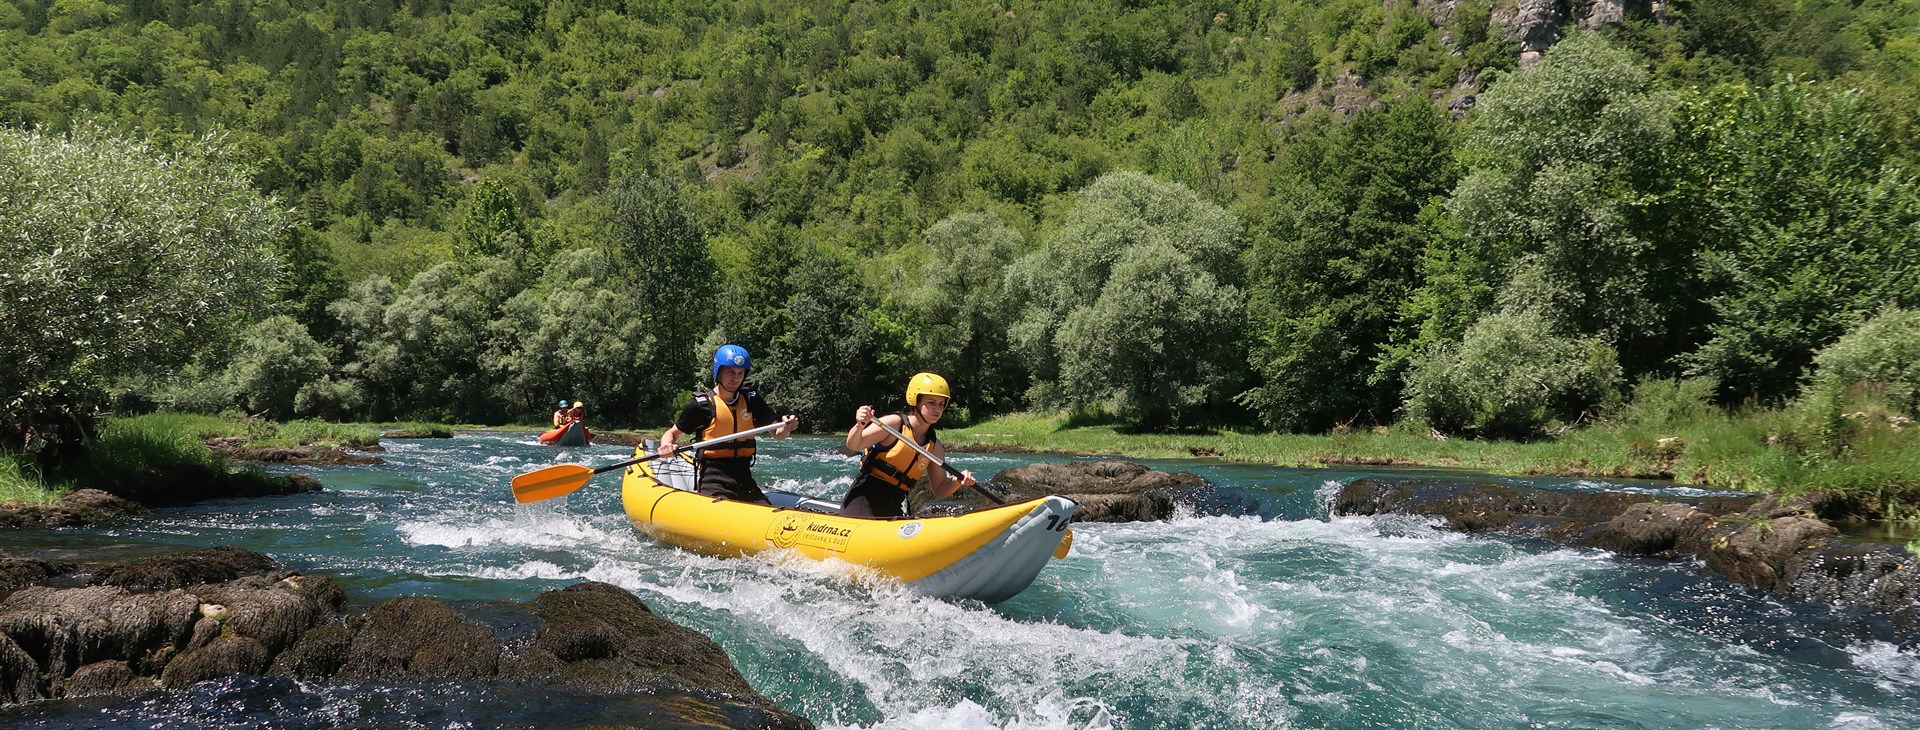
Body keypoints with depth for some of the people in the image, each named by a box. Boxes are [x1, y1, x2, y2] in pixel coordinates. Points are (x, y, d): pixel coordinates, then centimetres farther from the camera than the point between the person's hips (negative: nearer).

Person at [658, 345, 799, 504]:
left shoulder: (751, 400, 8)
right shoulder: (701, 405, -3)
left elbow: (777, 434, 10)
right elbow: (672, 433, 6)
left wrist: (786, 428, -13)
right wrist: (667, 446, -17)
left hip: (744, 478, 5)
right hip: (713, 478, -5)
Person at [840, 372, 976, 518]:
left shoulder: (935, 446, 9)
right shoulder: (895, 423, -8)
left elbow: (940, 490, 11)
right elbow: (853, 445, -16)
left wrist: (958, 481, -11)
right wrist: (860, 426, -38)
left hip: (893, 510, 7)